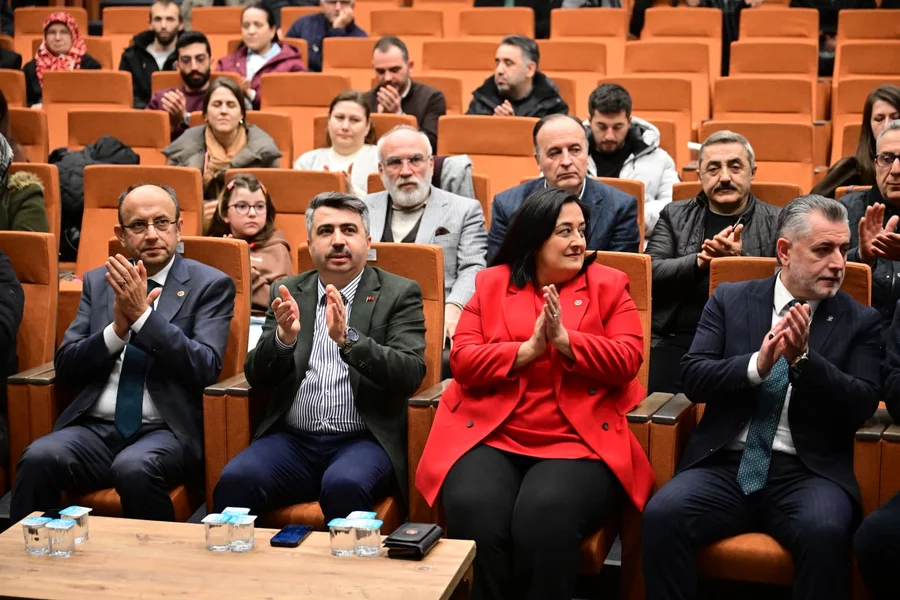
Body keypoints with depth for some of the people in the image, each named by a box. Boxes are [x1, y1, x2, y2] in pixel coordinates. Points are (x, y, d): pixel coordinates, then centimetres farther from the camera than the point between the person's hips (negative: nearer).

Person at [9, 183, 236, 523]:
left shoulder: (210, 285, 4)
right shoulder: (97, 282, 15)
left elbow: (205, 369, -9)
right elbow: (64, 367, 8)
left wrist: (142, 314, -15)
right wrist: (118, 328, -10)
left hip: (166, 431, -3)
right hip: (95, 428, 3)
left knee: (135, 468, -34)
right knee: (38, 458, -27)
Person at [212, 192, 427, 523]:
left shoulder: (399, 294, 5)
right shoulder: (288, 293, 14)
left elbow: (410, 375, -8)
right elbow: (257, 379, 8)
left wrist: (348, 339, -23)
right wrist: (284, 337, -13)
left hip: (363, 441, -2)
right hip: (292, 439, 3)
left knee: (344, 485, -35)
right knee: (235, 480, -26)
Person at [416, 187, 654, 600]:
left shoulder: (608, 285, 12)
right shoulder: (491, 283, 13)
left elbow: (628, 359, 0)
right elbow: (462, 360, 4)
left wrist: (564, 339, -11)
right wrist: (528, 349, -9)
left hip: (579, 443, -1)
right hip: (491, 438, 1)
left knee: (545, 516, -31)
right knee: (474, 512, -29)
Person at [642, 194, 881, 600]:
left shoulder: (860, 321, 8)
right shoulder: (730, 300, 10)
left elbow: (861, 407, -3)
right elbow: (693, 378, 0)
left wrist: (803, 358, -17)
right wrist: (757, 364, -17)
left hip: (808, 472, -1)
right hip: (726, 464, 1)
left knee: (824, 532, -34)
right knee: (661, 516, -27)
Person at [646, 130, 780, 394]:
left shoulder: (777, 223, 10)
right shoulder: (674, 215, 16)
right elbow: (649, 274, 4)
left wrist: (740, 260, -14)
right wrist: (700, 261, -11)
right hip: (677, 340, 1)